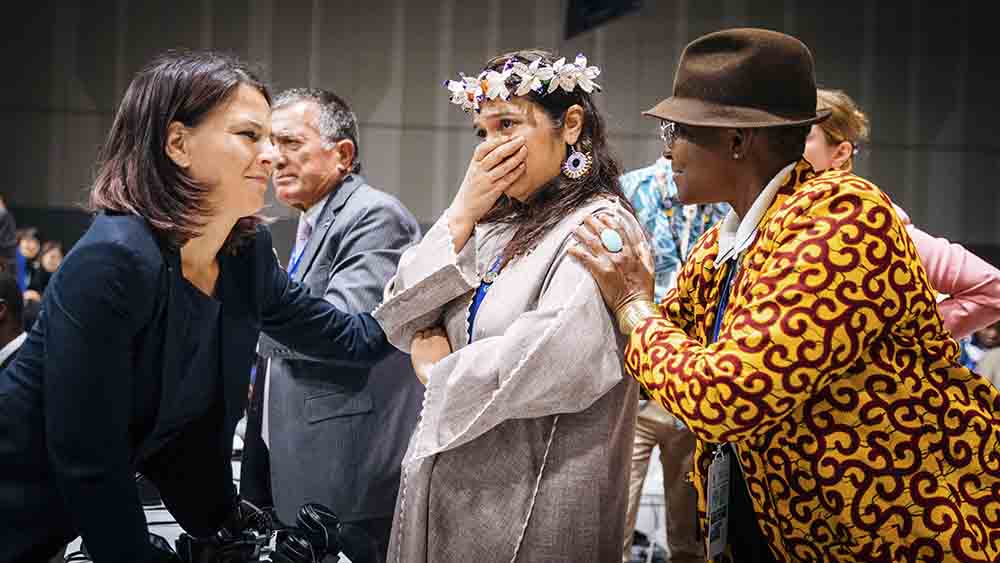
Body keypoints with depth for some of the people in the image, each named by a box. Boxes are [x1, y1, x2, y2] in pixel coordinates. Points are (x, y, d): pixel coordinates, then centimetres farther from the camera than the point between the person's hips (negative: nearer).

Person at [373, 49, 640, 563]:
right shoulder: (495, 228, 9)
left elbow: (550, 364, -26)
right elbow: (399, 324, 4)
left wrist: (438, 366, -8)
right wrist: (462, 215, -6)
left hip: (524, 512, -7)